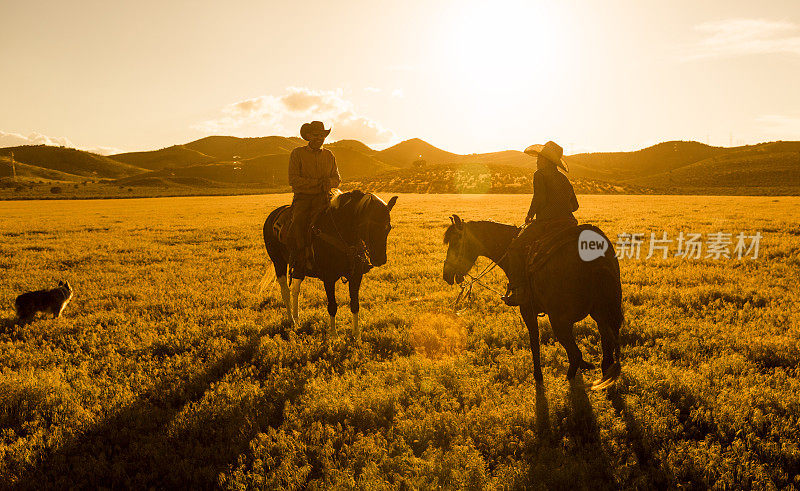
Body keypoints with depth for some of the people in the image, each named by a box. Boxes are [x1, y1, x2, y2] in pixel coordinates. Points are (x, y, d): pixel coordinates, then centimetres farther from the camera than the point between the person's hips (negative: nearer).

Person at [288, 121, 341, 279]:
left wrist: (329, 182, -7)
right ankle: (301, 266, -22)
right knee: (299, 221, -26)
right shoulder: (297, 153, 5)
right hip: (302, 198, -2)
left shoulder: (329, 155, 16)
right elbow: (293, 180, -4)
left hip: (323, 198, 2)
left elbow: (337, 178, 17)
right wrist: (317, 182, -12)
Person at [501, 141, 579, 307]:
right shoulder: (564, 179, 18)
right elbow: (574, 204, 19)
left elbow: (539, 199, -16)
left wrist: (530, 215, -1)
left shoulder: (540, 175, -5)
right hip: (568, 223, 8)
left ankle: (519, 290, -14)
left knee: (515, 248, -4)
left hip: (547, 223, -8)